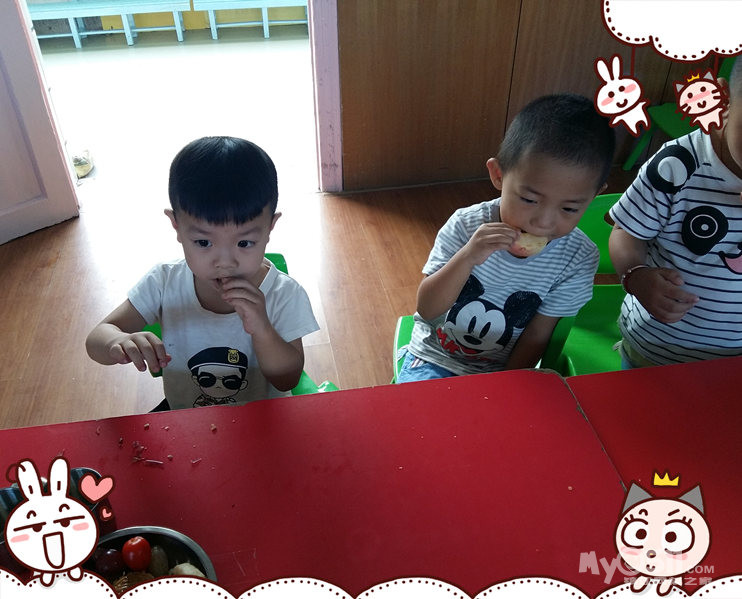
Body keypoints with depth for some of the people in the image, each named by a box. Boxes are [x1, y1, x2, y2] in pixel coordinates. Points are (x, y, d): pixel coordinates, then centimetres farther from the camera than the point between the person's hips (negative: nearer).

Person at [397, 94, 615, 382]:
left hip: (503, 372, 1)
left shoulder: (578, 260, -15)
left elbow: (537, 336, -8)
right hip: (435, 358, -1)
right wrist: (466, 257, -32)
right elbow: (427, 310, -17)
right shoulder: (466, 226, -16)